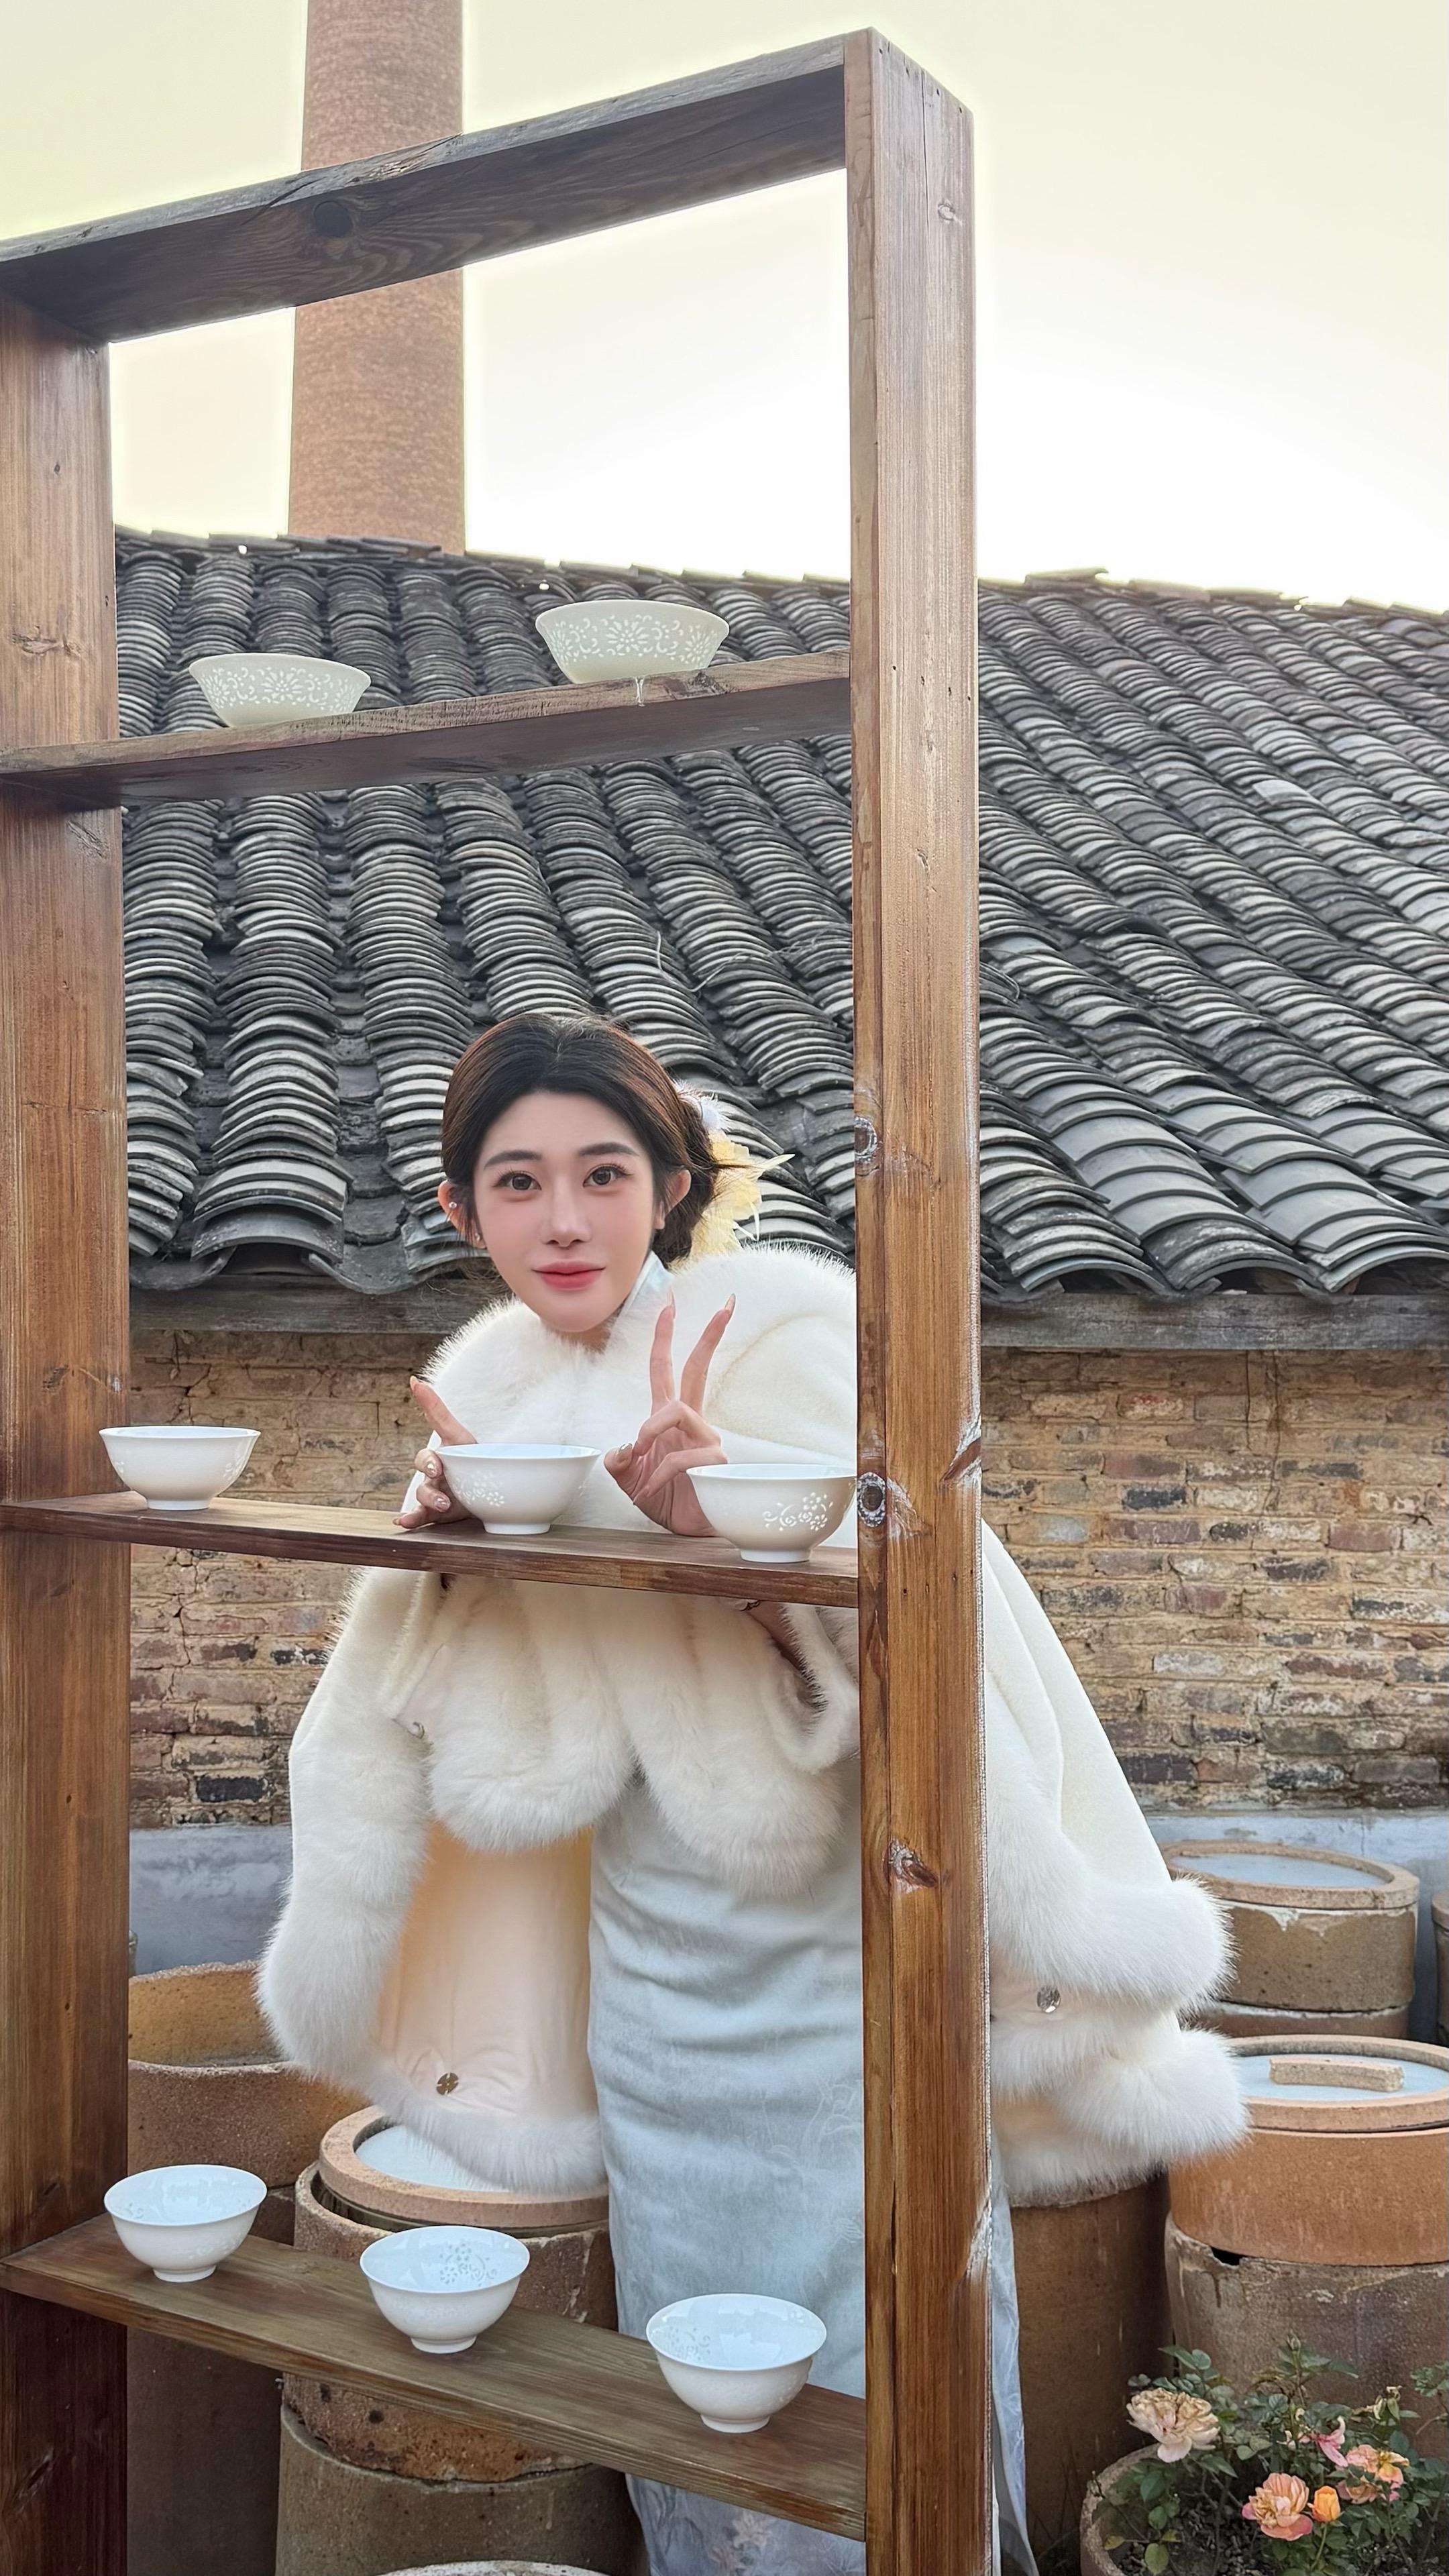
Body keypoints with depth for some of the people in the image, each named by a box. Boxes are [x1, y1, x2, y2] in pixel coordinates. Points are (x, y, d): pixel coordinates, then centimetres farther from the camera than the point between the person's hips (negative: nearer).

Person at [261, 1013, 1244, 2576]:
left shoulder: (785, 1328, -15)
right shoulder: (493, 1386, 2)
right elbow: (516, 1764, 5)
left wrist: (715, 1508, -34)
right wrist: (449, 1552, -11)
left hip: (838, 1964, -5)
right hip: (657, 1969, 5)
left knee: (858, 2393, 6)